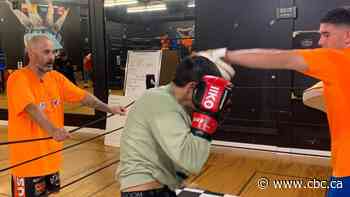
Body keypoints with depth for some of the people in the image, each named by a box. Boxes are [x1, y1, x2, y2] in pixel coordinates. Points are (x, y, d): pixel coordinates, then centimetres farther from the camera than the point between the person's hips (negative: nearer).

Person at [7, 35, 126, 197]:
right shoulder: (18, 79, -18)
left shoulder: (56, 77, 2)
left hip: (51, 157, 6)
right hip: (28, 161, -6)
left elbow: (82, 96, 5)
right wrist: (53, 131, -47)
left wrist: (109, 108, -1)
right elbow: (32, 109, -33)